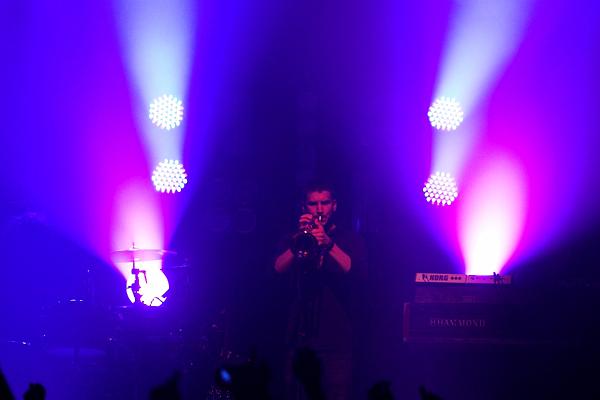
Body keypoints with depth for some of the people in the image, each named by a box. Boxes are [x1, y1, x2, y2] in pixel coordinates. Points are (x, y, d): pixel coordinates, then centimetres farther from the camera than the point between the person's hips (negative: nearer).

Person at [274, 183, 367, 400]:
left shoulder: (350, 240, 11)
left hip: (335, 339, -2)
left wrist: (328, 244, -22)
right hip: (299, 334, 2)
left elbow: (357, 271, -9)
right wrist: (300, 240, -18)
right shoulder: (292, 241, 15)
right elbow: (279, 268, -3)